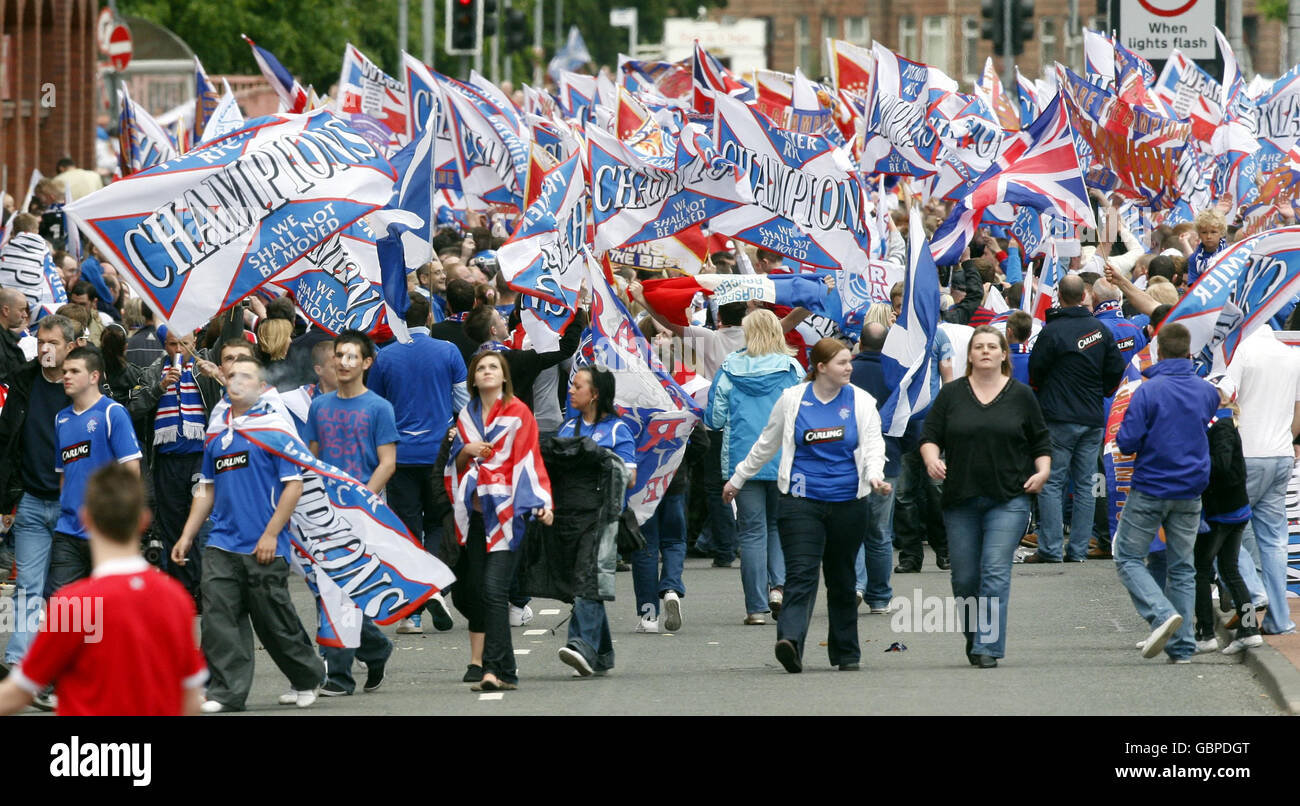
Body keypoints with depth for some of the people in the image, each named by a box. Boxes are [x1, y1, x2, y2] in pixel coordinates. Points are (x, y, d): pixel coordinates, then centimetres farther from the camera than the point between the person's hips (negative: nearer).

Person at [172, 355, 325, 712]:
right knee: (218, 617, -5)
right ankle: (226, 692, -1)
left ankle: (307, 677, 26)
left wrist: (271, 534, -13)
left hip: (263, 548, -5)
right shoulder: (217, 431, 13)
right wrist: (187, 536, 15)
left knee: (274, 620, 4)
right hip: (222, 545, 5)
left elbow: (294, 485, -8)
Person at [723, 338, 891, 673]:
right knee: (801, 574, -16)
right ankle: (790, 642, -30)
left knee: (842, 579, 11)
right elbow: (766, 444, 15)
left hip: (847, 503, 2)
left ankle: (846, 653, 20)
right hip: (802, 501, -2)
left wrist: (875, 476, -21)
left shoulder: (861, 402, 6)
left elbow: (873, 446, 0)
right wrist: (737, 479, 21)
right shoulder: (792, 400, 4)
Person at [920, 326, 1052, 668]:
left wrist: (1042, 470, -3)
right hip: (960, 499, 2)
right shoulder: (951, 395, 8)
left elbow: (1041, 441, 13)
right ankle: (973, 640, 24)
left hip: (1008, 501, -2)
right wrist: (932, 459, -12)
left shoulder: (1020, 395, 7)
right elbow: (930, 435, 8)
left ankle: (988, 647, -14)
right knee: (964, 577, 5)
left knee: (995, 572, -12)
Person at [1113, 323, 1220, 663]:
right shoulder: (1207, 392, 0)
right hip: (1190, 494, 4)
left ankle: (1162, 613, -17)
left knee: (1128, 558, 7)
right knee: (1182, 568, 12)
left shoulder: (1149, 391, -15)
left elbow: (1127, 441, -15)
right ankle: (1181, 646, 10)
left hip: (1149, 490, -4)